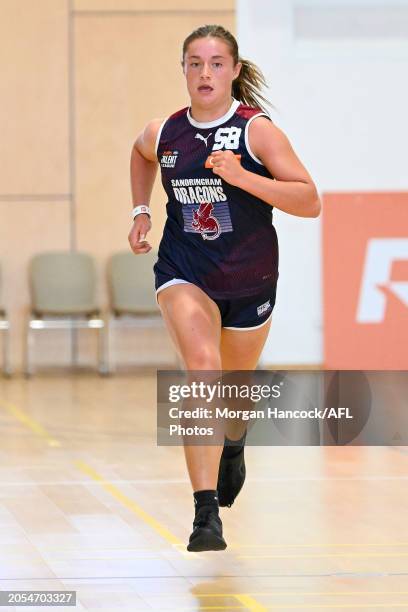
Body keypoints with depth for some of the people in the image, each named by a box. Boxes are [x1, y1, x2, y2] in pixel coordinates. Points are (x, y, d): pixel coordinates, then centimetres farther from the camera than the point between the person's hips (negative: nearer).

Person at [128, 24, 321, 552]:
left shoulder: (258, 130, -12)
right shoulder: (162, 133, -1)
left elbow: (310, 201, -18)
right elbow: (141, 153, 26)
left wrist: (241, 176, -27)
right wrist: (140, 212, 16)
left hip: (249, 279, 0)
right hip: (183, 272, 0)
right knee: (202, 365, -26)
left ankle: (234, 445, 59)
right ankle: (206, 514, -32)